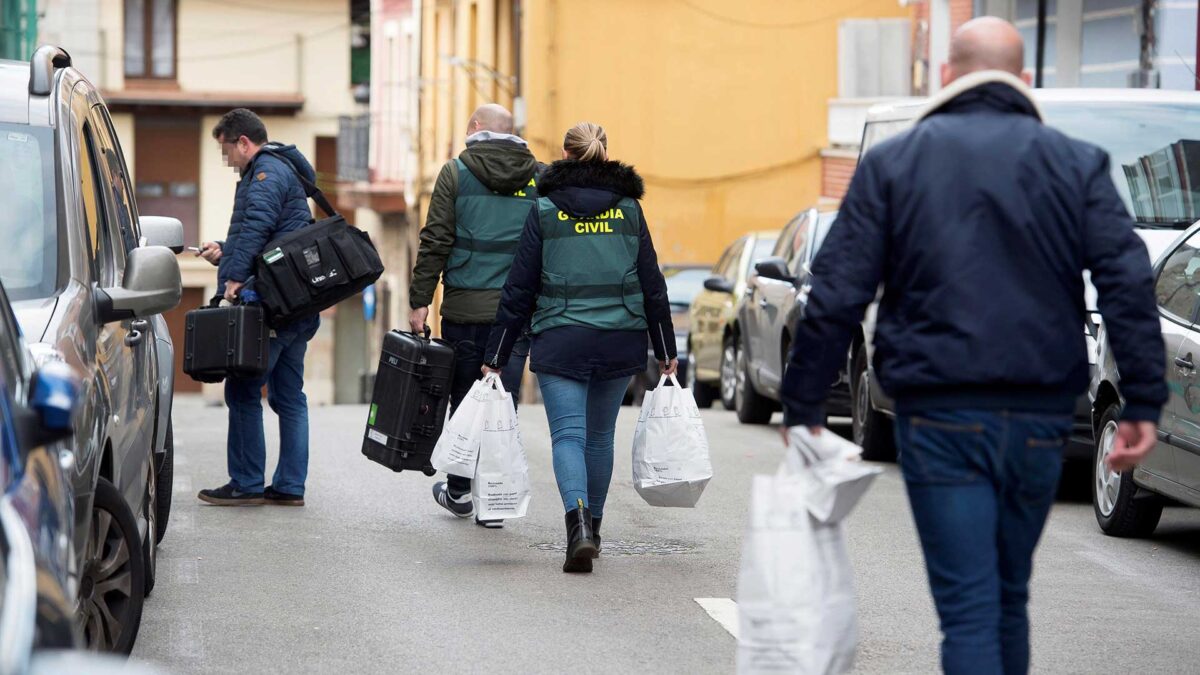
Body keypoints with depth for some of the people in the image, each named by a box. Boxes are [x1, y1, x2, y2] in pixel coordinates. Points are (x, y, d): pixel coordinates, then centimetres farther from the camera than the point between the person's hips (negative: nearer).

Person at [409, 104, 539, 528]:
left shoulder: (456, 173, 0)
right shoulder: (539, 178, 7)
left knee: (464, 400, 10)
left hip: (465, 307, -2)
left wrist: (420, 302, -2)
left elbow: (435, 243, -5)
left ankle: (460, 490, 21)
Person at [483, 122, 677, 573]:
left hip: (560, 341, -3)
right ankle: (592, 528, 27)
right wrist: (666, 351, 15)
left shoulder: (545, 211, -1)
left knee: (568, 434, -6)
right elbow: (652, 285, 6)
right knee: (600, 435, 17)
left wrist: (497, 356, 5)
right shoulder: (628, 209, 4)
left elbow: (520, 290, -1)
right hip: (620, 342, 3)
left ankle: (578, 521, -29)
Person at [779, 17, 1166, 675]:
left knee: (968, 607, -4)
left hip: (940, 417, -2)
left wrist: (803, 406, 4)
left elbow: (837, 294, -1)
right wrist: (1143, 404, -4)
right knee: (1010, 596, 18)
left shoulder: (891, 162, 3)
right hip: (1038, 420, 2)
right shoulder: (1077, 163, 7)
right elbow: (1128, 282, -3)